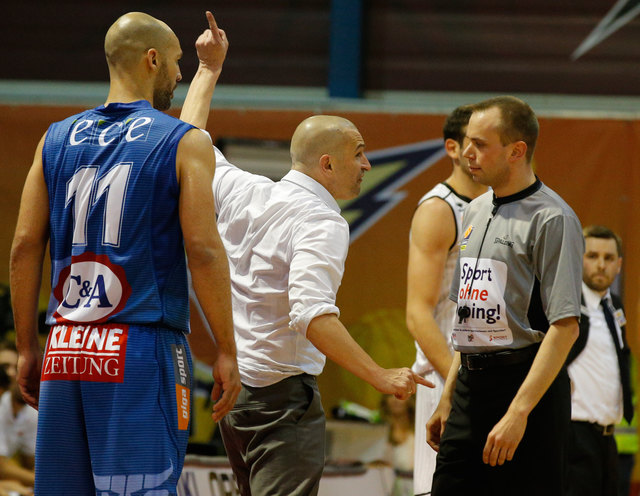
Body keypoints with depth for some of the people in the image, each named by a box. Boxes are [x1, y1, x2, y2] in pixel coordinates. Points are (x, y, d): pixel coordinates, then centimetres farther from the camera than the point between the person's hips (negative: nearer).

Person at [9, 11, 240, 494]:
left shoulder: (56, 140, 12)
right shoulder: (185, 142, -1)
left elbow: (25, 247, 8)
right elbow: (202, 250, -9)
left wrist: (27, 350, 14)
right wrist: (227, 352, -5)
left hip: (65, 351, 5)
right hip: (142, 352, -5)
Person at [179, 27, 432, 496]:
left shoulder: (242, 191, 6)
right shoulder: (321, 222, -16)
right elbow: (312, 313, -30)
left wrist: (209, 70, 35)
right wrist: (380, 377, -31)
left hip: (230, 390, 9)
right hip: (283, 395, -9)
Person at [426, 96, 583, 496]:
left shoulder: (551, 218, -10)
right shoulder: (475, 212, 17)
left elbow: (565, 327, -16)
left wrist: (518, 412, -21)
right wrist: (448, 399, 20)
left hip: (528, 386, -8)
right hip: (471, 384, 8)